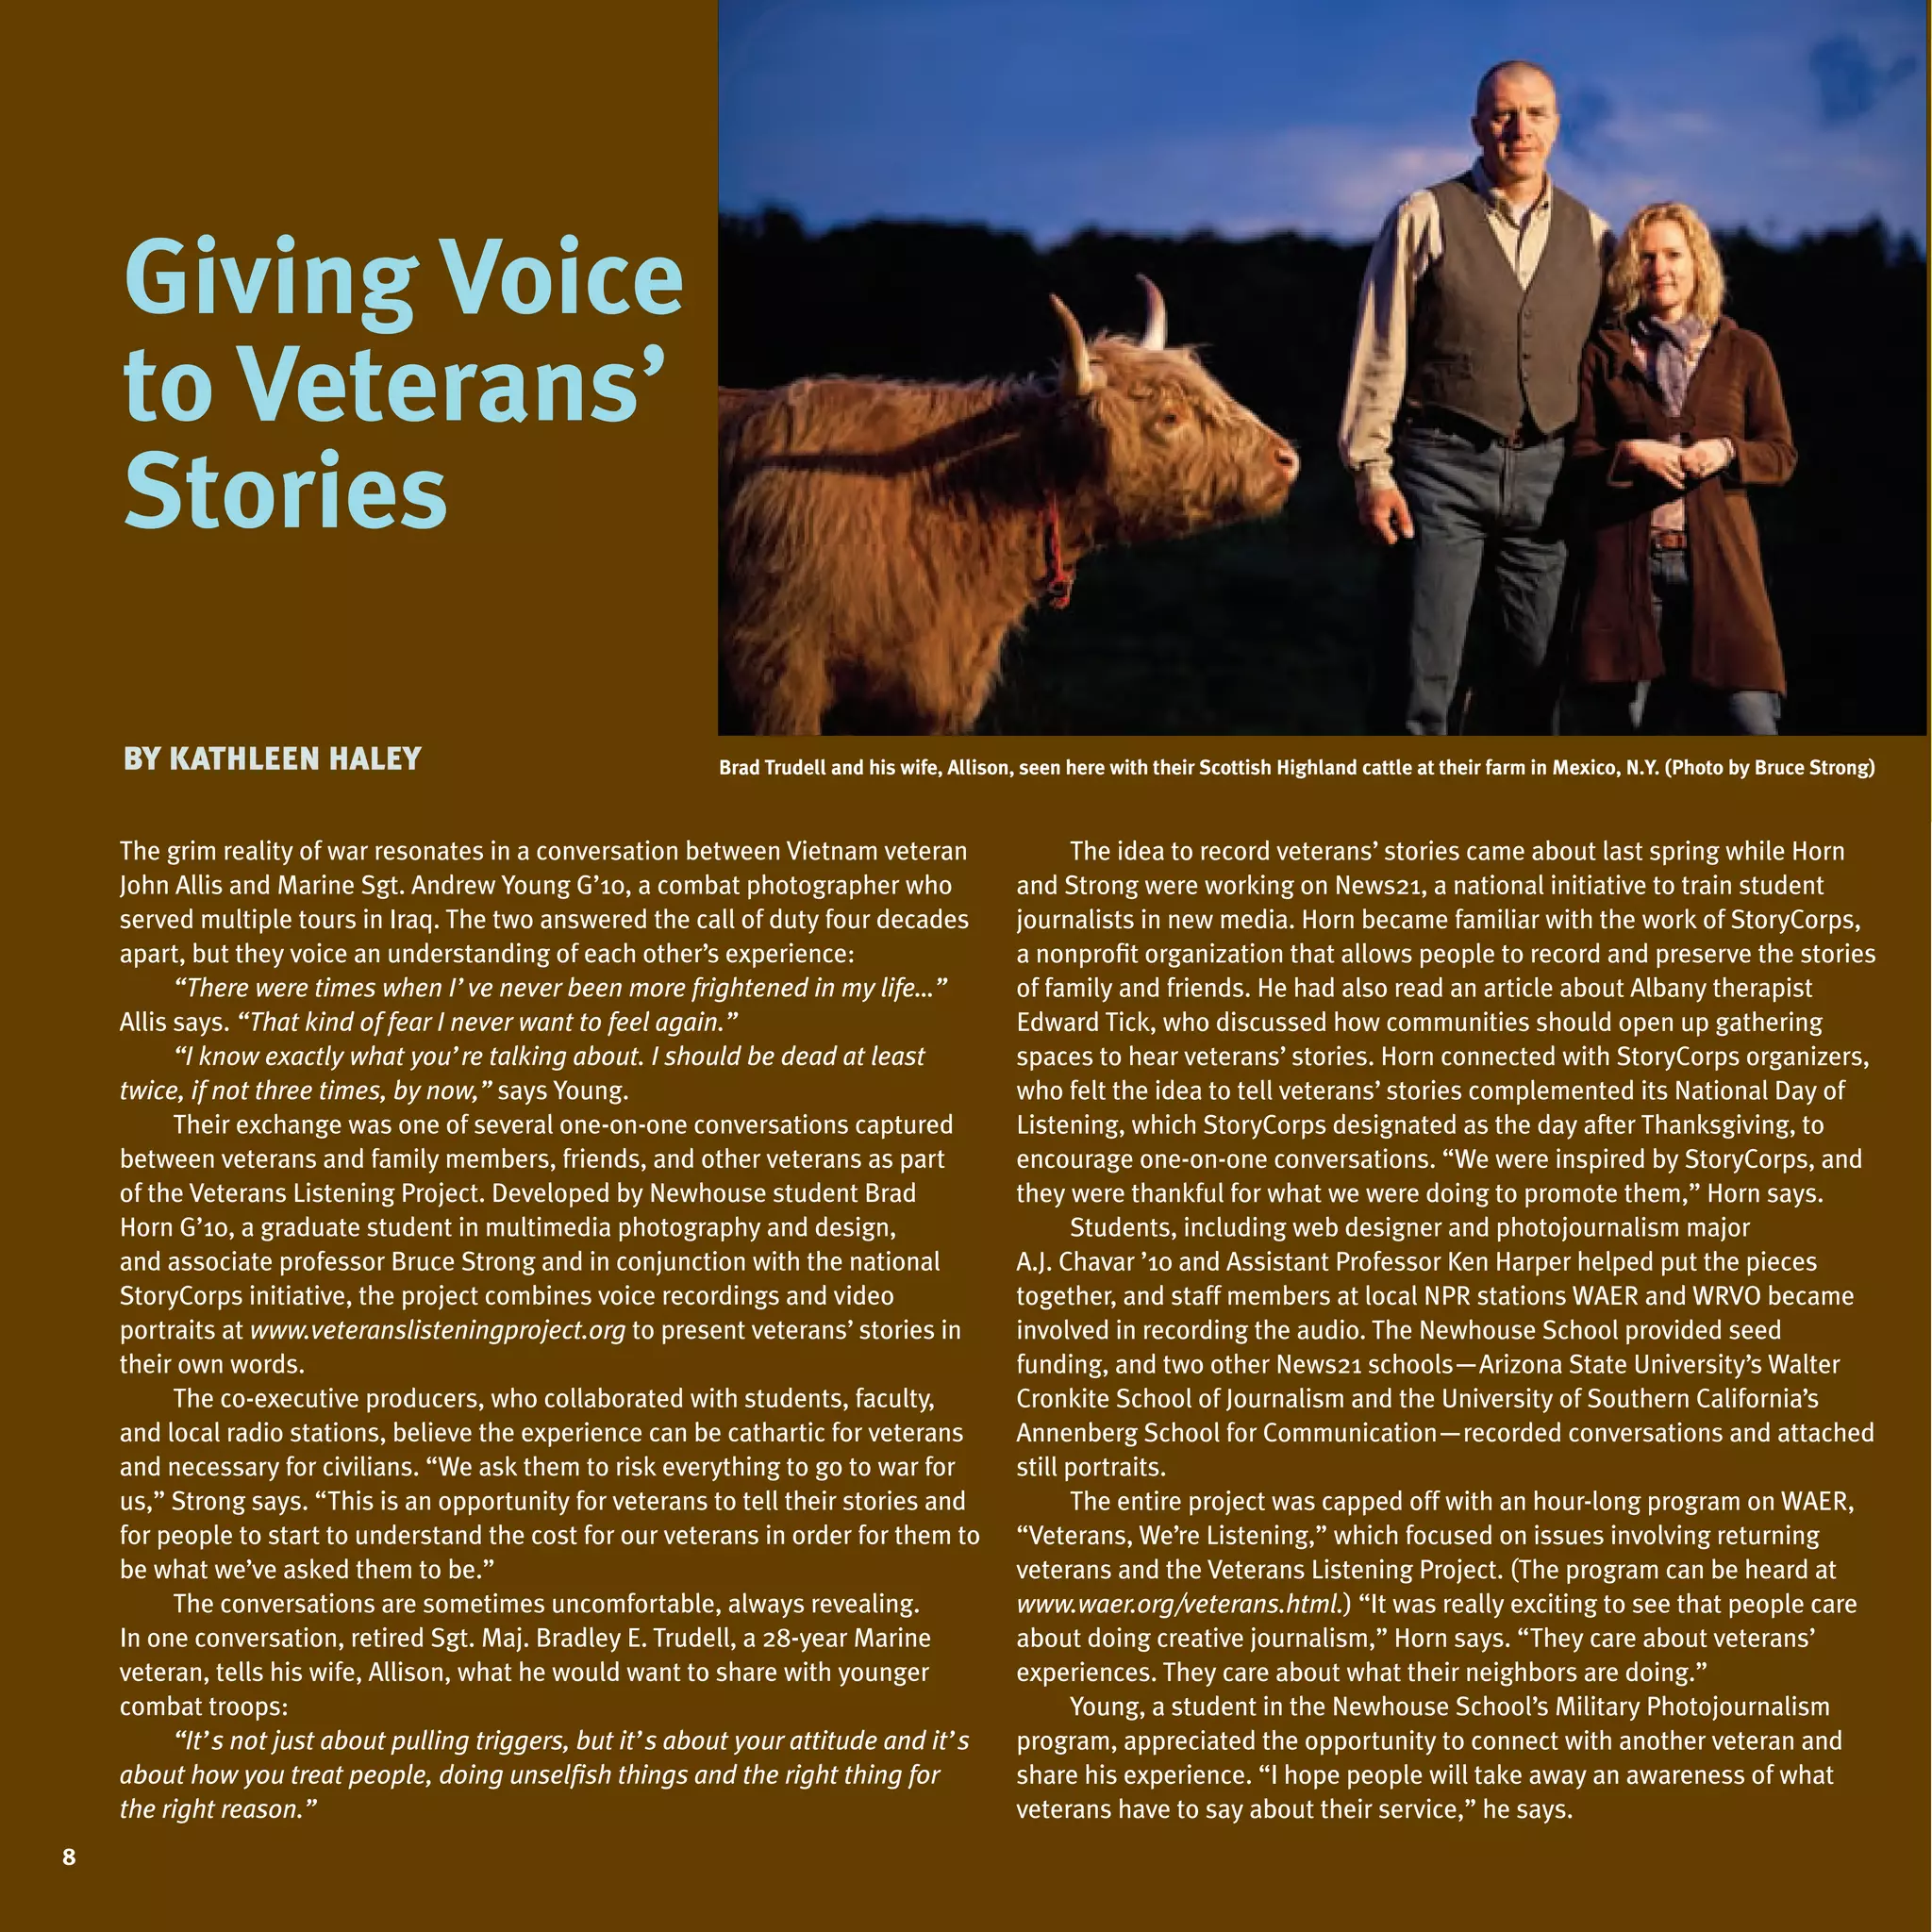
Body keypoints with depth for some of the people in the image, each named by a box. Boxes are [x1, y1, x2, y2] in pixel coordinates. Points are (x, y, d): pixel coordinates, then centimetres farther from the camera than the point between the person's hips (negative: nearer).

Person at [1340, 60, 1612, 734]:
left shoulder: (1592, 236, 11)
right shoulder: (1425, 218, 2)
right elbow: (1380, 351, -1)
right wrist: (1371, 468, -7)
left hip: (1548, 471, 3)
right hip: (1446, 464, -3)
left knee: (1539, 673, 7)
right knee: (1424, 678, -4)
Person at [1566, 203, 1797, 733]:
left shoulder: (1744, 351, 12)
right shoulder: (1603, 353, 12)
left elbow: (1782, 454, 10)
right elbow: (1577, 452, 9)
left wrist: (1726, 452, -9)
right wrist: (1627, 454, -12)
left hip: (1718, 558, 0)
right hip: (1626, 559, 0)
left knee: (1748, 718, -12)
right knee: (1621, 716, -1)